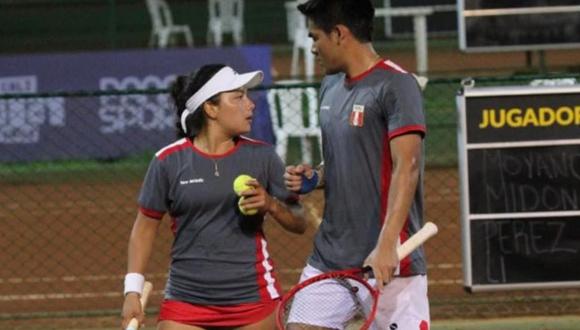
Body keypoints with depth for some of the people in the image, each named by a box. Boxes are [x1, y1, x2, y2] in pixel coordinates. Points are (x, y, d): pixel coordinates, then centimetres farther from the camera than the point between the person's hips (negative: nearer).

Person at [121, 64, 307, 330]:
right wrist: (133, 291, 2)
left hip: (253, 296, 1)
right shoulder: (169, 161, -2)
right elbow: (145, 226, 7)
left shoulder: (261, 156, 1)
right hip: (186, 297, -1)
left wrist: (270, 204, -15)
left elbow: (298, 223, 6)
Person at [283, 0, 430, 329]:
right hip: (329, 257, 8)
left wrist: (386, 246, -29)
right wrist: (314, 178, 4)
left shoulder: (396, 85, -12)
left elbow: (406, 168, -20)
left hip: (386, 263, -8)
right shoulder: (331, 86, 13)